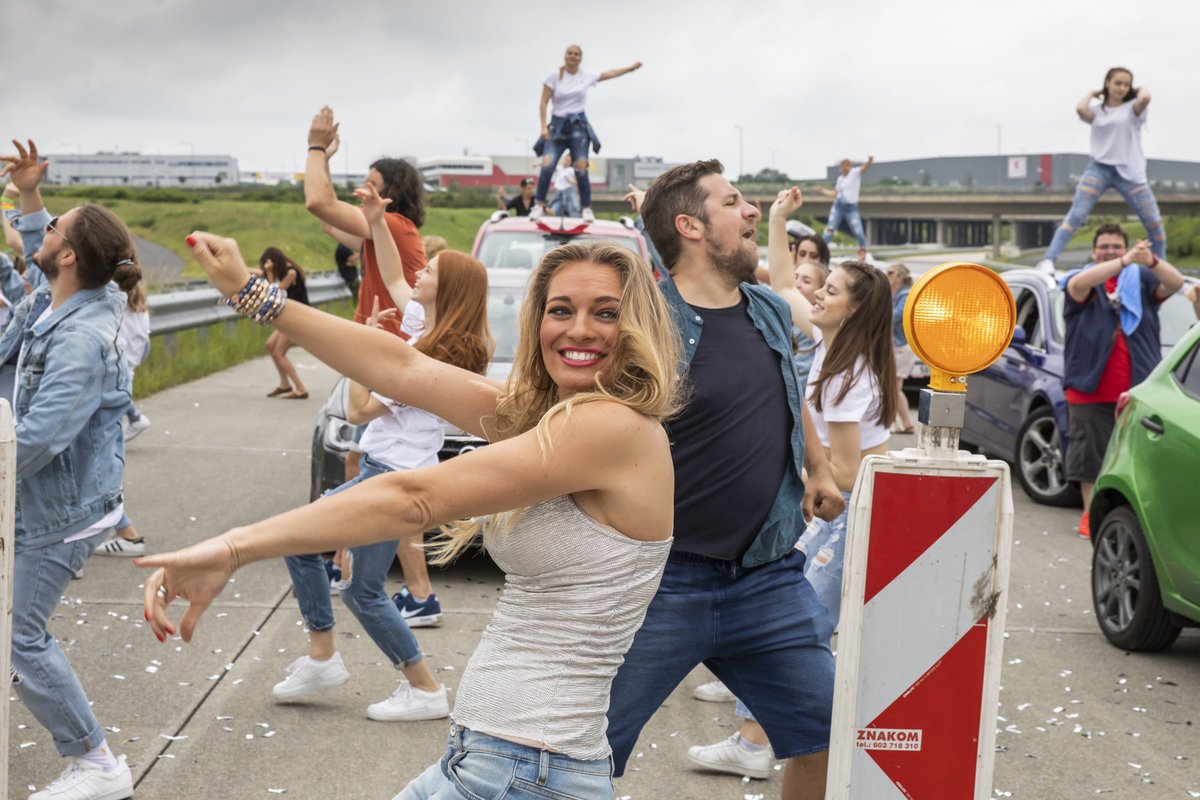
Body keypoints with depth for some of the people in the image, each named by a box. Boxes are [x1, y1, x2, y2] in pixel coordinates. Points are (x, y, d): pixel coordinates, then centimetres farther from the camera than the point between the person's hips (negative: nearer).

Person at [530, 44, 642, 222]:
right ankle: (539, 205, -7)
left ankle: (587, 209, 0)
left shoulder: (586, 76, 6)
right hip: (558, 125, -1)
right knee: (547, 166, -18)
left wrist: (630, 67, 23)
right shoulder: (554, 76, -1)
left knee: (581, 169, -8)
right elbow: (543, 103, -2)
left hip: (578, 125, 1)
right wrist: (544, 127, -11)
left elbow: (610, 74, 21)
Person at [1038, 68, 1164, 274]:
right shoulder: (1097, 110, 9)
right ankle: (1048, 261, -23)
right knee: (1075, 215, -17)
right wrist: (1092, 93, 5)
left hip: (1129, 171, 0)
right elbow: (1081, 109, -14)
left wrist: (1141, 89, 4)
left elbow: (1145, 98, -18)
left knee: (1154, 223, -1)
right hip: (1099, 168, 0)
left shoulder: (1133, 107, 5)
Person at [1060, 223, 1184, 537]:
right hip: (1091, 390, -1)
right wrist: (1124, 262, -36)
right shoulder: (1081, 279, 4)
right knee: (1091, 454, 3)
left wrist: (1152, 261, -33)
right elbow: (1079, 284, -22)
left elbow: (1174, 283, -10)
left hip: (1136, 388, 1)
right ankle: (1091, 514, 13)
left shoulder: (1141, 278, 10)